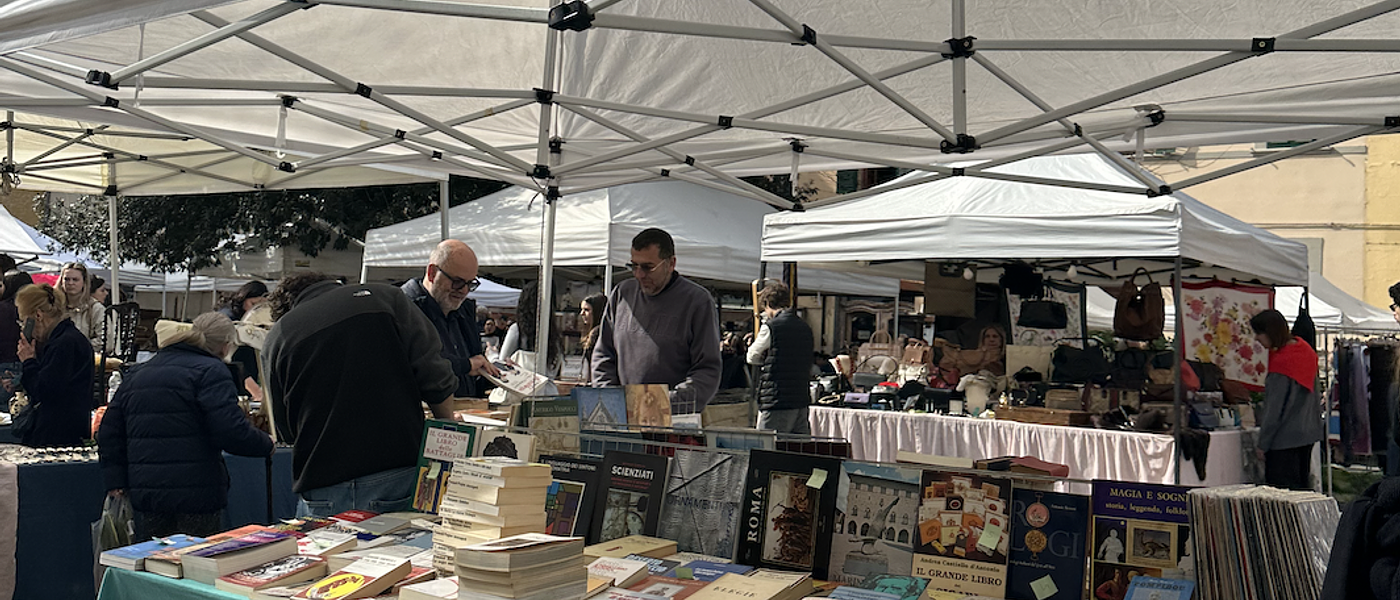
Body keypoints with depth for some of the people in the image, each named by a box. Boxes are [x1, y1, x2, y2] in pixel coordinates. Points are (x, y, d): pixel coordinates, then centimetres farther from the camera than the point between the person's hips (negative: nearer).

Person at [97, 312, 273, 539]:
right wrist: (266, 445, 0)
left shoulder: (136, 373, 17)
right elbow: (232, 433, -17)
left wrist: (115, 480, 20)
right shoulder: (210, 371, -8)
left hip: (144, 493, 7)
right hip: (196, 494, -7)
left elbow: (110, 431, 19)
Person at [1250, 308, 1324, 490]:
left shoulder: (1281, 362, -20)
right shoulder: (1305, 350, 5)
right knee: (1302, 485, 15)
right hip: (1308, 433, 9)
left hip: (1285, 439, -9)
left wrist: (1262, 444, -9)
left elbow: (1274, 409, -17)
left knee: (1282, 492, -4)